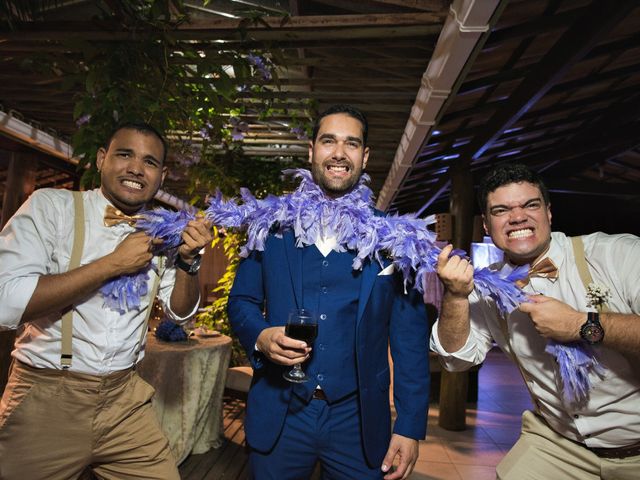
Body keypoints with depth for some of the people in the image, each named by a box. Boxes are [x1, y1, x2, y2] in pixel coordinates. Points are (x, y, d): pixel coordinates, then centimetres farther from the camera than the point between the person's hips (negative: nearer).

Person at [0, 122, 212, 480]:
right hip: (45, 400, -3)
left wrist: (187, 259, -12)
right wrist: (112, 263, -19)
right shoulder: (51, 205, -8)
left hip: (125, 400, 4)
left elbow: (180, 312, 6)